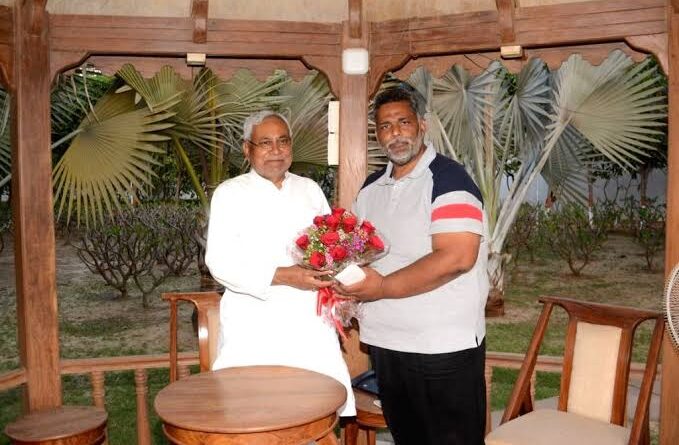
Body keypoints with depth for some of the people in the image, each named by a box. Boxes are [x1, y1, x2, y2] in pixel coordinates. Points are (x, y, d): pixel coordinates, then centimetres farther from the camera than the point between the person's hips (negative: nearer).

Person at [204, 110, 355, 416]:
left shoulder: (310, 189, 15)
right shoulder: (230, 193, 3)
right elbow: (219, 262, -7)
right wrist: (282, 276, -18)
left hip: (310, 323, 3)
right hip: (255, 328, -3)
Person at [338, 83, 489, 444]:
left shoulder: (448, 178, -12)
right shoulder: (372, 187, 12)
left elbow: (456, 257, -24)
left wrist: (382, 287, -20)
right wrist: (346, 283, -1)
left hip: (443, 346, -7)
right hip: (385, 342, 7)